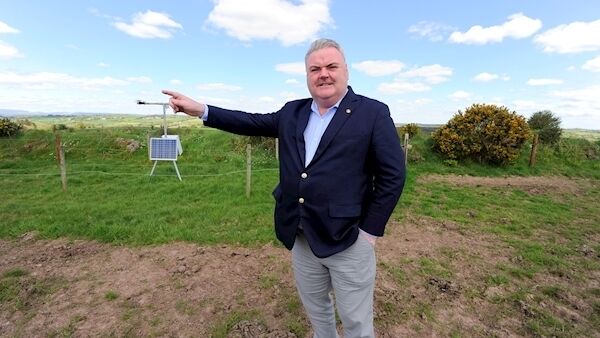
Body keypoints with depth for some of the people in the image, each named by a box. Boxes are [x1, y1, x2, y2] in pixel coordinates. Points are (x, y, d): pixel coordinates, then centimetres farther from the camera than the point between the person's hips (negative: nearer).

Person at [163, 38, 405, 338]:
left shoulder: (373, 113, -9)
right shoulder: (292, 112, 7)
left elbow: (393, 175, -11)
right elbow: (252, 123, 11)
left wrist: (370, 230, -12)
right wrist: (200, 110, 5)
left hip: (348, 241, -4)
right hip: (301, 238, 5)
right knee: (315, 310, 25)